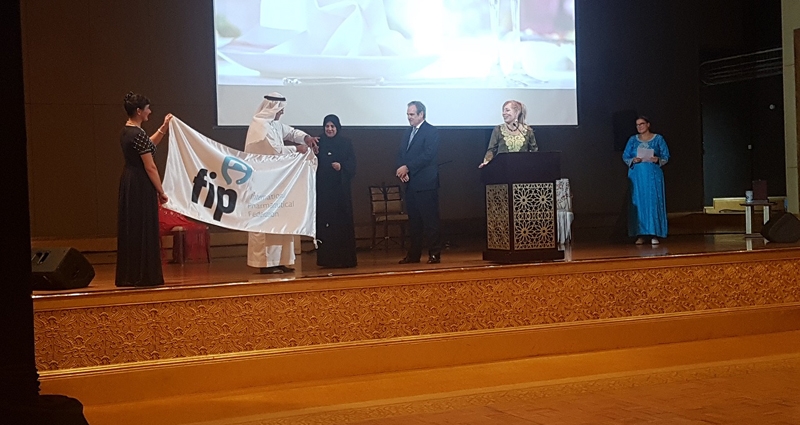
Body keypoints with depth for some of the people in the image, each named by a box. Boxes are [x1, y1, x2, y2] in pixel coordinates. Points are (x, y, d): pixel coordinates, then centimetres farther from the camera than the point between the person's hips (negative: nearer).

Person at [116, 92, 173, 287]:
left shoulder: (126, 131, 9)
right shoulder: (138, 134, -18)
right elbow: (150, 167, -17)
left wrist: (163, 129, 25)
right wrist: (161, 192, -11)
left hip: (128, 182, 9)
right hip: (141, 185, -9)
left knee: (130, 229, 12)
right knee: (144, 230, -2)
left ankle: (128, 276, 18)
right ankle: (144, 277, 3)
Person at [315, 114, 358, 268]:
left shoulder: (346, 144, 7)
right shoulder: (319, 143, 9)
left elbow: (351, 165, 2)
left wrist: (341, 166, -16)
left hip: (340, 188, -1)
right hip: (323, 189, 1)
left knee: (343, 222, -2)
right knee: (324, 223, -2)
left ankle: (345, 259, 2)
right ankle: (327, 259, 2)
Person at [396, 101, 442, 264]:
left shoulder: (431, 132, -6)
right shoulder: (407, 133, 18)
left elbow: (428, 155, -17)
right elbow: (401, 154, 16)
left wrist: (407, 168, -17)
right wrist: (401, 170, -4)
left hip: (425, 183, -7)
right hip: (410, 183, 7)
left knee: (430, 219, -5)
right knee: (413, 220, 10)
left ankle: (434, 254, -1)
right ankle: (414, 254, 15)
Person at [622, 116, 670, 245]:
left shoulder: (658, 139, 6)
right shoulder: (632, 140, 11)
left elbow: (666, 156, 5)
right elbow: (625, 156, 10)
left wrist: (658, 160, -16)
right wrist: (633, 160, -11)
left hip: (653, 175, -2)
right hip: (637, 176, 2)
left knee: (653, 202, -6)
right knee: (638, 203, -2)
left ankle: (654, 234, -3)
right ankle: (640, 234, 1)